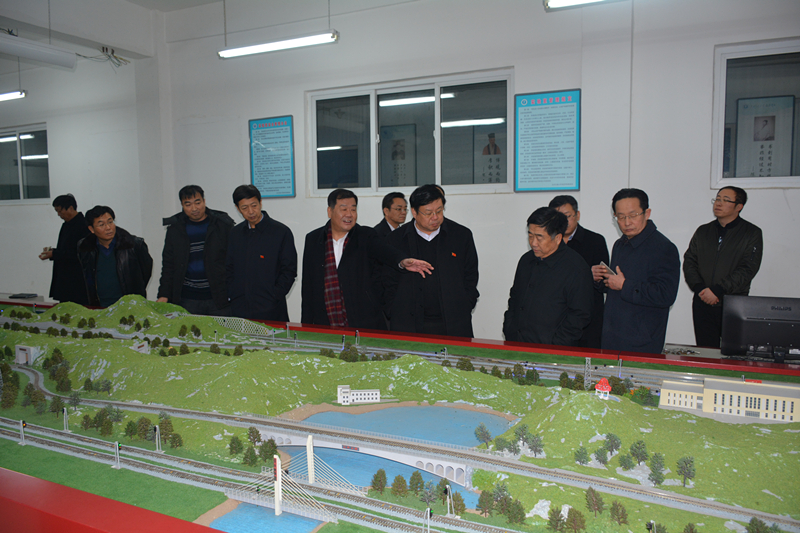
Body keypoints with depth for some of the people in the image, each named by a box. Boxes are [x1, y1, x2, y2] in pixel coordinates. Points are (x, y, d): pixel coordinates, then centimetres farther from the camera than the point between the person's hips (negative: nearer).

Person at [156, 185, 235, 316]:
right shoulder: (175, 229, 8)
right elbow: (168, 265, 12)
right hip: (187, 300, 2)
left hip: (220, 298, -1)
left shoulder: (223, 225, 2)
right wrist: (163, 296, 3)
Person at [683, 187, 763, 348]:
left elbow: (748, 269, -8)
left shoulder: (752, 233, 2)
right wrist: (699, 288, -8)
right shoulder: (703, 231, 14)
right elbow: (689, 262, 9)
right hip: (703, 303, 3)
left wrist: (717, 291, -15)